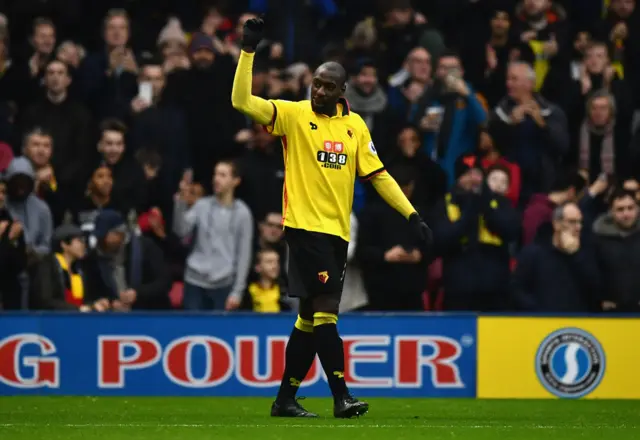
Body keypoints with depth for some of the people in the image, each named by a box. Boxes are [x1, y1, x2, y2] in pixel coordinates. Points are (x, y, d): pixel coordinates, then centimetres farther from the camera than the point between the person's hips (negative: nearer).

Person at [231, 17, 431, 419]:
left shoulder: (355, 125, 11)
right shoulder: (293, 115, -2)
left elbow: (378, 175, 14)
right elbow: (242, 101, -12)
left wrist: (412, 215, 8)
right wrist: (248, 51, -19)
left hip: (338, 232, 6)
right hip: (305, 227, -6)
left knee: (310, 318, 10)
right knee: (325, 309, -14)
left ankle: (286, 398, 18)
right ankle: (342, 397, -15)